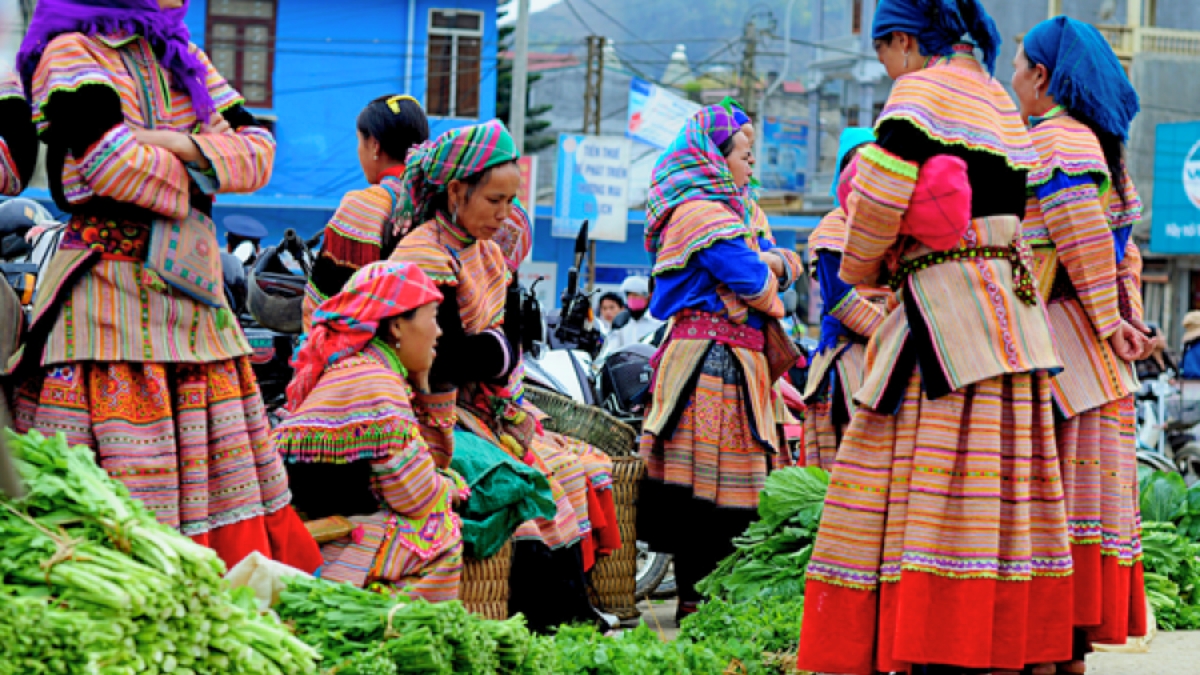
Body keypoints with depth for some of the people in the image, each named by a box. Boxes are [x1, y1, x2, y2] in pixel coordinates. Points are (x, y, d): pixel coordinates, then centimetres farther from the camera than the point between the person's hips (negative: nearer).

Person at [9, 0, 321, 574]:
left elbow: (258, 150, 9)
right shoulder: (71, 52, -3)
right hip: (110, 290, -7)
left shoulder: (181, 57, 18)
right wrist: (191, 182, -2)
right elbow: (110, 157, -19)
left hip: (193, 289, 8)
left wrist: (183, 146, -8)